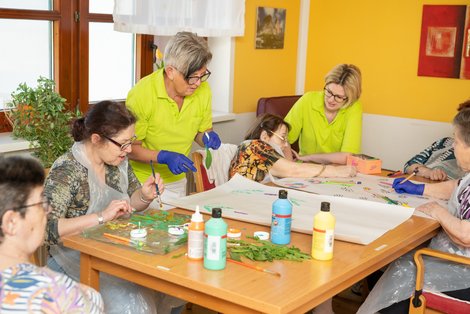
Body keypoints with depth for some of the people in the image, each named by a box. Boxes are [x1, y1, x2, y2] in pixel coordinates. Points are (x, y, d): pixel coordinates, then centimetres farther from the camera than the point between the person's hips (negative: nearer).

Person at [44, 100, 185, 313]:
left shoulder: (118, 160, 2)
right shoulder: (66, 170, -19)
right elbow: (46, 228, -27)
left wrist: (145, 196, -7)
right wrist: (101, 217, -31)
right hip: (75, 262, -6)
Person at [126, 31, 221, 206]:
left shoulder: (203, 90, -9)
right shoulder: (141, 94, -22)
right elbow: (130, 148, -17)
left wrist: (207, 137, -15)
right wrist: (163, 157, -31)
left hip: (176, 181, 5)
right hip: (142, 182, -4)